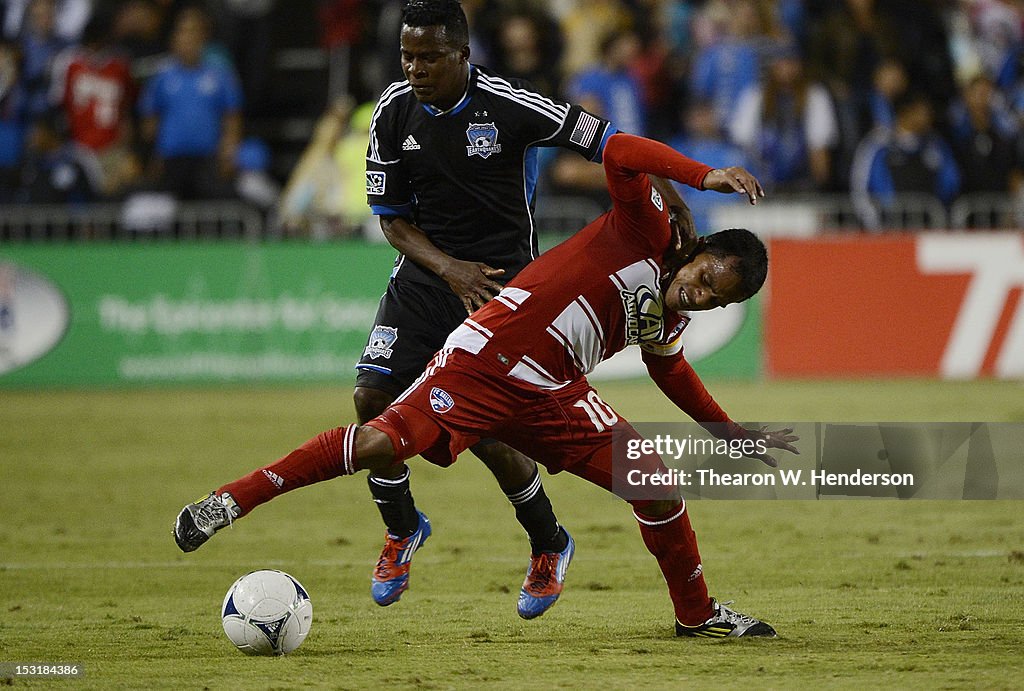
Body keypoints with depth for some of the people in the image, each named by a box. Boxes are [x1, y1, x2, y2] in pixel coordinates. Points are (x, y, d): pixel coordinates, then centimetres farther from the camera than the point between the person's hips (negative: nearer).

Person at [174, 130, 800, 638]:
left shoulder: (670, 324, 13)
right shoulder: (649, 233, -8)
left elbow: (670, 371, 36)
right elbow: (618, 152, -23)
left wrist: (732, 433, 39)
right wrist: (705, 177, -34)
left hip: (552, 397, 7)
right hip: (485, 359, -7)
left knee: (658, 489, -1)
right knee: (381, 444, -24)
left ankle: (697, 613, 20)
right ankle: (234, 500, -12)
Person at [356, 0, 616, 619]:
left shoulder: (509, 105, -17)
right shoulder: (394, 113, -4)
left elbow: (609, 144, -13)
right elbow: (393, 217, 2)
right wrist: (449, 269, -13)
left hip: (503, 280, -4)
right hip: (425, 274, 4)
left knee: (486, 432, -11)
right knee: (373, 399, -11)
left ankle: (549, 545, 17)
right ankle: (401, 528, 16)